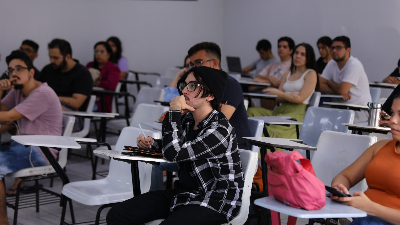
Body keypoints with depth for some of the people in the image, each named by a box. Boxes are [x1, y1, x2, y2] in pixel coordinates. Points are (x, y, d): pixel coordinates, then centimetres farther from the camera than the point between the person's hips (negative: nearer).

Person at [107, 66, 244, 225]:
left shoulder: (220, 130, -21)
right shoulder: (188, 119, 5)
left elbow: (173, 153, -27)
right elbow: (172, 145, 28)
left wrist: (174, 111, -19)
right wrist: (151, 143, 7)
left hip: (215, 202, -8)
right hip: (185, 193, 8)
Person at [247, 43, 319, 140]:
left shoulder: (311, 74, 8)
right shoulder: (288, 75, 26)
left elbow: (300, 99, -4)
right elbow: (278, 98, 16)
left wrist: (278, 93, -9)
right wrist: (289, 96, -8)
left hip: (297, 112, -6)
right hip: (281, 109, 7)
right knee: (252, 111, -21)